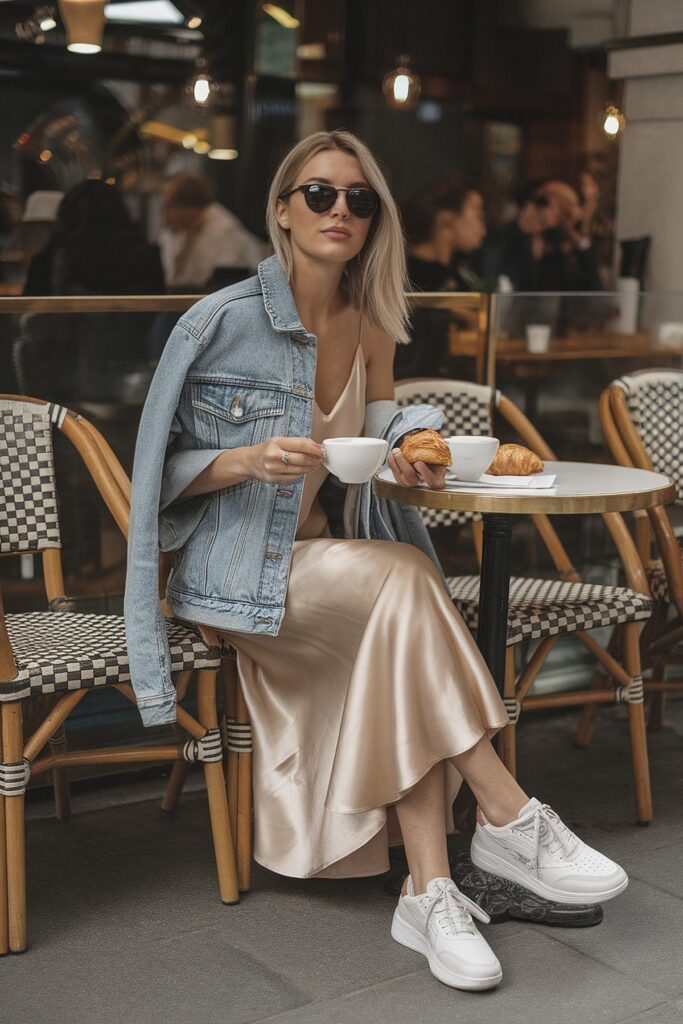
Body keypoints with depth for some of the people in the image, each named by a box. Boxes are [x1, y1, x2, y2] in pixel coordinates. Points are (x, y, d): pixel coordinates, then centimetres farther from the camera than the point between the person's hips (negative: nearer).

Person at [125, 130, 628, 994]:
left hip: (336, 560, 5)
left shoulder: (372, 324, 6)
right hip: (232, 571, -5)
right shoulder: (222, 321, -10)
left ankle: (429, 892, -29)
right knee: (406, 578, -30)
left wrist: (414, 453, -5)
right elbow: (165, 471, -6)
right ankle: (510, 820, -23)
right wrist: (250, 460, -26)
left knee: (402, 631, -29)